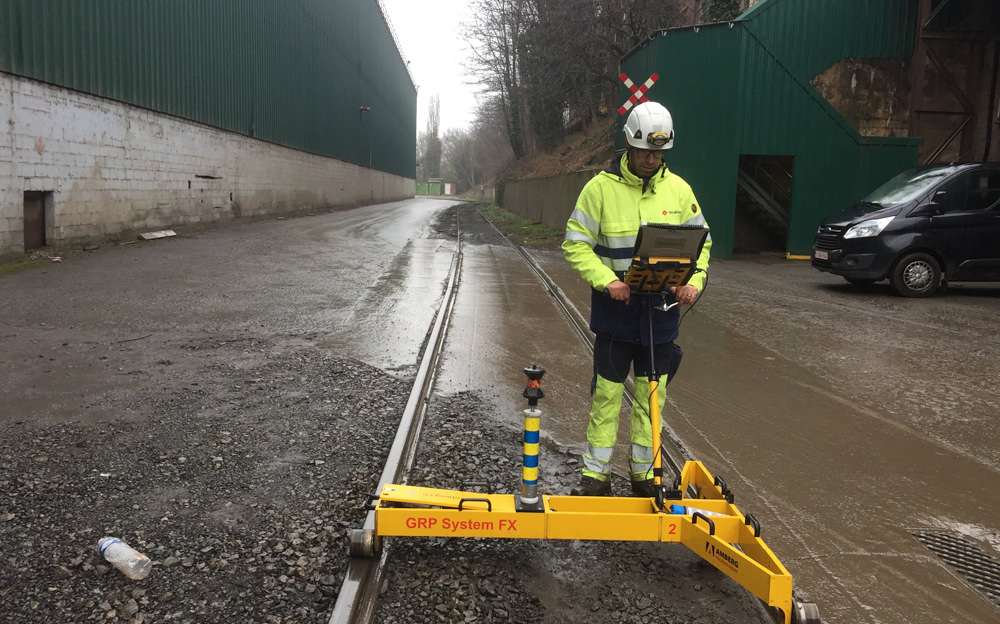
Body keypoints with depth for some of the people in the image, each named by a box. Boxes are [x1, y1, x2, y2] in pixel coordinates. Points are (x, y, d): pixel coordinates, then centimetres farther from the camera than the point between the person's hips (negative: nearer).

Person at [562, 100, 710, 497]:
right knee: (607, 393, 3)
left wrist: (693, 281, -7)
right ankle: (596, 476, 15)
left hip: (662, 309, 3)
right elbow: (576, 244, -6)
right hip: (615, 307, -3)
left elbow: (701, 242, 12)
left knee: (651, 396, 11)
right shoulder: (601, 187, -5)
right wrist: (607, 281, -20)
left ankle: (643, 475, 25)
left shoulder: (679, 189, 4)